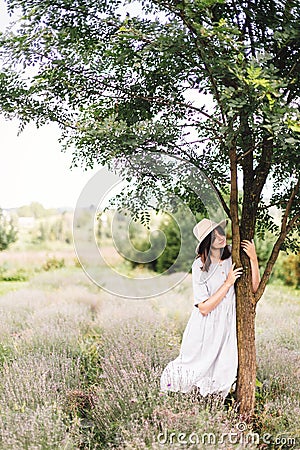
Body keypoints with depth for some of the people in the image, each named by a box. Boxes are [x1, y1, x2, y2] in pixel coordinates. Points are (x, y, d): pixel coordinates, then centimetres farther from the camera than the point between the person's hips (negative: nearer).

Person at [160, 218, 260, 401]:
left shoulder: (234, 257, -5)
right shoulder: (199, 266, -15)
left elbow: (253, 287, -3)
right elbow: (204, 308, -18)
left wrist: (254, 259, -14)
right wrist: (228, 283, -20)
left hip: (227, 326, 3)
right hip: (205, 329, -3)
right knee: (195, 371, 13)